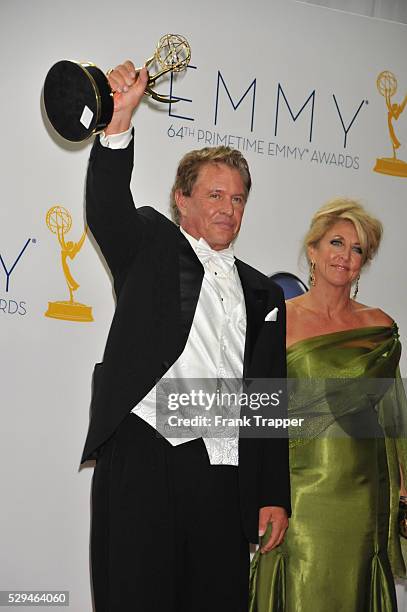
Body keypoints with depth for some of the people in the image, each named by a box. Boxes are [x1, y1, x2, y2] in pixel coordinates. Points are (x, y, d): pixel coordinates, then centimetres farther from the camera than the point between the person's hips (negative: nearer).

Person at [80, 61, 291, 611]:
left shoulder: (262, 294, 20)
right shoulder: (151, 247, 12)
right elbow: (108, 208, -10)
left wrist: (274, 496, 10)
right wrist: (120, 118, -25)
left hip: (224, 475, 4)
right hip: (143, 457, -3)